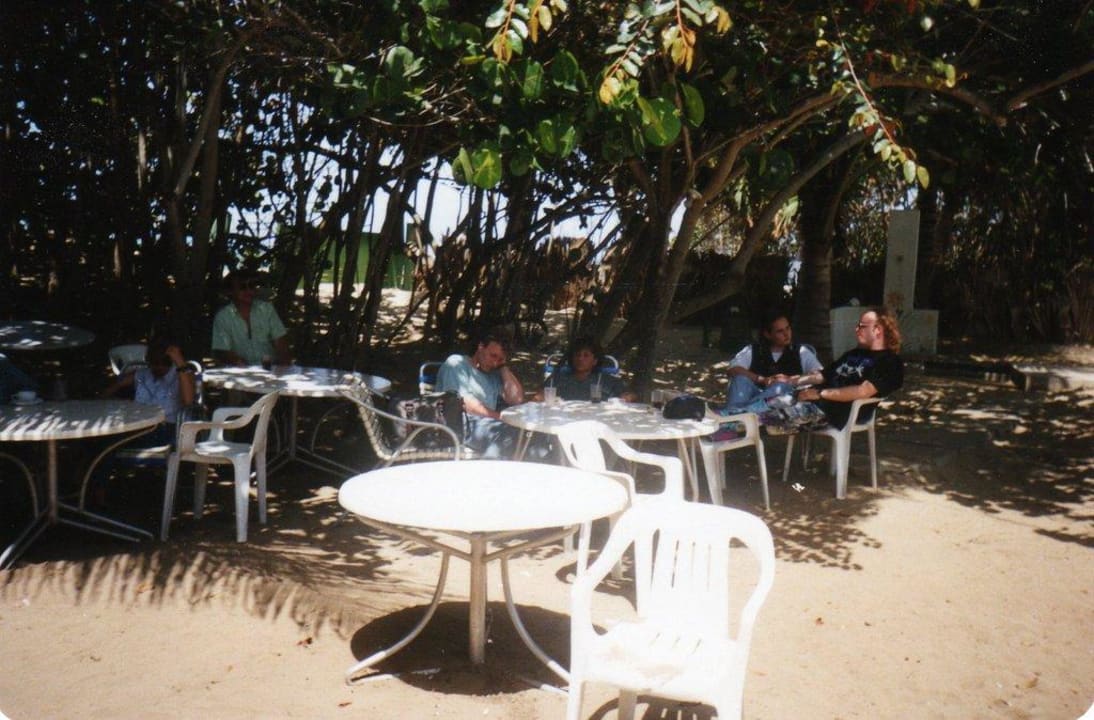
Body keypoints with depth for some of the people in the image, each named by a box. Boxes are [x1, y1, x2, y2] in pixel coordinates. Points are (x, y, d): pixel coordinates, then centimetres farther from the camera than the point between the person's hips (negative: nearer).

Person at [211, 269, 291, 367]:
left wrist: (283, 365, -13)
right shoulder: (222, 317, 0)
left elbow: (280, 339, 4)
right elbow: (221, 352, -2)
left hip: (270, 367, 1)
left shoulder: (267, 308, 6)